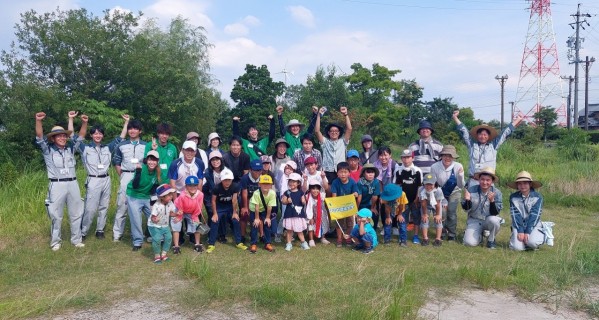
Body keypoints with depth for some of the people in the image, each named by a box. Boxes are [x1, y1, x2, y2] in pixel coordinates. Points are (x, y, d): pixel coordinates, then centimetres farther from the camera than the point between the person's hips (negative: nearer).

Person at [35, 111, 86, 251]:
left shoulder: (70, 148, 11)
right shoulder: (48, 149, 1)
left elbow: (81, 136, 13)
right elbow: (39, 137, -12)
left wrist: (84, 123, -3)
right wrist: (38, 121, -28)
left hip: (72, 184, 3)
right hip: (57, 185, -3)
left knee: (76, 214, 9)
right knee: (56, 215, 6)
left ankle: (76, 240, 21)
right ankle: (55, 242, 19)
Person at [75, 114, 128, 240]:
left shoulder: (107, 148, 10)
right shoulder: (85, 148, 3)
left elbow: (120, 138, 12)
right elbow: (74, 137, -4)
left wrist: (126, 122, 8)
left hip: (106, 180, 4)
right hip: (93, 181, -3)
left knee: (104, 207, 9)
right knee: (90, 208, -5)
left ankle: (100, 230, 20)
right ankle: (82, 232, 8)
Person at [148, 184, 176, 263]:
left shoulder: (170, 203, -7)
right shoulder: (156, 206, -27)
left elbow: (171, 213, 4)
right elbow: (153, 217, -27)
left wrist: (177, 213, -16)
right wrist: (154, 219, -49)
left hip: (165, 225, 6)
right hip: (154, 226, -6)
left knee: (169, 237, -2)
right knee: (157, 239, -16)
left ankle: (163, 254, 17)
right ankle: (157, 255, 6)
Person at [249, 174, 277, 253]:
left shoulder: (272, 193, -28)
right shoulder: (256, 193, -34)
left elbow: (269, 207, -20)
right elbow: (257, 207, -26)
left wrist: (267, 217, -13)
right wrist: (257, 218, -19)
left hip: (264, 210, 2)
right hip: (254, 210, -2)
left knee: (267, 225, -2)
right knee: (255, 225, -8)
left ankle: (267, 244, 11)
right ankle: (253, 244, 5)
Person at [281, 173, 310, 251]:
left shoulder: (300, 193, 1)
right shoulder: (287, 192, 0)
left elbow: (304, 203, 4)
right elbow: (283, 202, 1)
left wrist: (303, 201, -18)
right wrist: (287, 201, -19)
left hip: (299, 213, 0)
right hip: (289, 214, 0)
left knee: (299, 230, 8)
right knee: (289, 230, 7)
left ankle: (303, 242, 23)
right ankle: (289, 244, 18)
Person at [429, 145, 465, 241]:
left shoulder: (458, 166, -21)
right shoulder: (434, 167, -23)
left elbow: (461, 186, -14)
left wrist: (460, 176, -33)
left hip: (454, 193, 0)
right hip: (440, 193, 0)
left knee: (451, 211, -14)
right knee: (442, 212, -13)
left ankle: (451, 234, 8)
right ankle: (442, 232, 15)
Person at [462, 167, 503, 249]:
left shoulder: (496, 192, -12)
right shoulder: (471, 189, -13)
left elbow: (495, 213, -16)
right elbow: (466, 209, -7)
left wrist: (492, 201, -33)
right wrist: (467, 200, -29)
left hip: (489, 220, 0)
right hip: (474, 221, 0)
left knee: (493, 220, -36)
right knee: (469, 243, -18)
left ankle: (491, 240, -4)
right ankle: (480, 234, 20)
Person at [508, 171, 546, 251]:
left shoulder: (537, 197, -4)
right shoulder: (513, 197, 1)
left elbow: (534, 216, -12)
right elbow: (515, 216, -7)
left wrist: (527, 232, -20)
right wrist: (520, 231, -19)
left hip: (533, 226, -1)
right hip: (518, 226, 1)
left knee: (532, 242, -29)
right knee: (517, 247, -21)